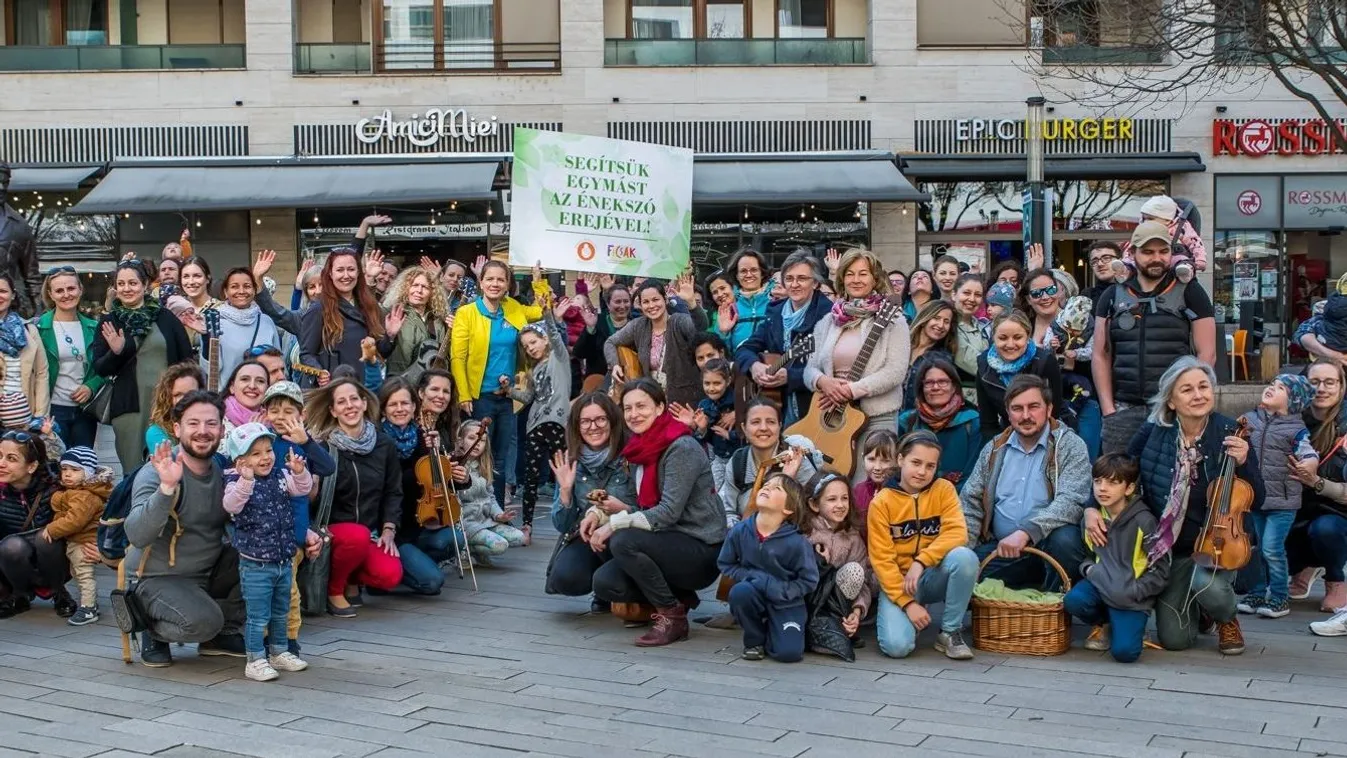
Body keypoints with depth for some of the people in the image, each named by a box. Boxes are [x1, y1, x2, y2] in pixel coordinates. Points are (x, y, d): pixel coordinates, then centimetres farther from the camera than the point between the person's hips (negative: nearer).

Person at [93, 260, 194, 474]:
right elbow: (100, 369, 3)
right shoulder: (109, 322, 6)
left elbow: (187, 359, 9)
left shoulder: (165, 317, 6)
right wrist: (115, 352, -17)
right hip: (129, 406, 0)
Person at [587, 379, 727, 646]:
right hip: (673, 545, 8)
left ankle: (672, 615, -10)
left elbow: (668, 513, -23)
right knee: (605, 583, -10)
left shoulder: (682, 448, -17)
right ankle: (677, 597, 10)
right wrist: (601, 511, -4)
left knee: (623, 541, -28)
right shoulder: (643, 448, 10)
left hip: (703, 551, -8)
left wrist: (614, 523, -20)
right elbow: (647, 510, 11)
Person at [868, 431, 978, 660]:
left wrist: (920, 562, -28)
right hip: (898, 581, -2)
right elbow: (882, 560, -11)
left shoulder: (944, 490, -2)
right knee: (897, 645, -27)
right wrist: (908, 603, -21)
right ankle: (907, 613, 11)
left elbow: (957, 533, -16)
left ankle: (950, 632, -12)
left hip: (935, 577, 2)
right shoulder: (881, 502, -8)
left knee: (964, 557, -31)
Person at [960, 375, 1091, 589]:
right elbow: (971, 503, 14)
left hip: (1048, 545, -4)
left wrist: (1026, 531, -31)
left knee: (1064, 538, -36)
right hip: (1000, 549, 4)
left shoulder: (1070, 446, -3)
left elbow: (1071, 502, -18)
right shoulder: (994, 449, 12)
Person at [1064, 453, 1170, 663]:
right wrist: (1088, 568, -1)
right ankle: (1104, 624, 5)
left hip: (1131, 594, -5)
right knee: (1073, 600, -29)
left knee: (1124, 651, -23)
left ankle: (1128, 624, 14)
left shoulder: (1143, 521, -12)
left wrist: (1133, 591, -18)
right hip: (1101, 583, 5)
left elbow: (1160, 571, -8)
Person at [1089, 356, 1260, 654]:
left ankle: (1227, 618, 3)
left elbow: (1256, 498, -8)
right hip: (1170, 550, 2)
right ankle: (1198, 609, 36)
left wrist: (1243, 463, -26)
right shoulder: (1153, 432, -7)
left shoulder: (1228, 434, -12)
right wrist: (1092, 507, -11)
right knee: (1174, 639, -2)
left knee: (1207, 583, -36)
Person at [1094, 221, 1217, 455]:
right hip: (1124, 410, 2)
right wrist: (1108, 409, 2)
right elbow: (1101, 356, 12)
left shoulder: (1189, 293, 6)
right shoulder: (1113, 296, 13)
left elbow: (1207, 354, 1)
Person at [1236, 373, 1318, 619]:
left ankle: (1280, 597, 10)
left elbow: (1312, 457, -16)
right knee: (1254, 548, 13)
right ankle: (1257, 593, 27)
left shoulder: (1296, 429, -8)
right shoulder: (1250, 419, 5)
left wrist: (1305, 466, -35)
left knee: (1272, 549, -7)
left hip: (1282, 501, -5)